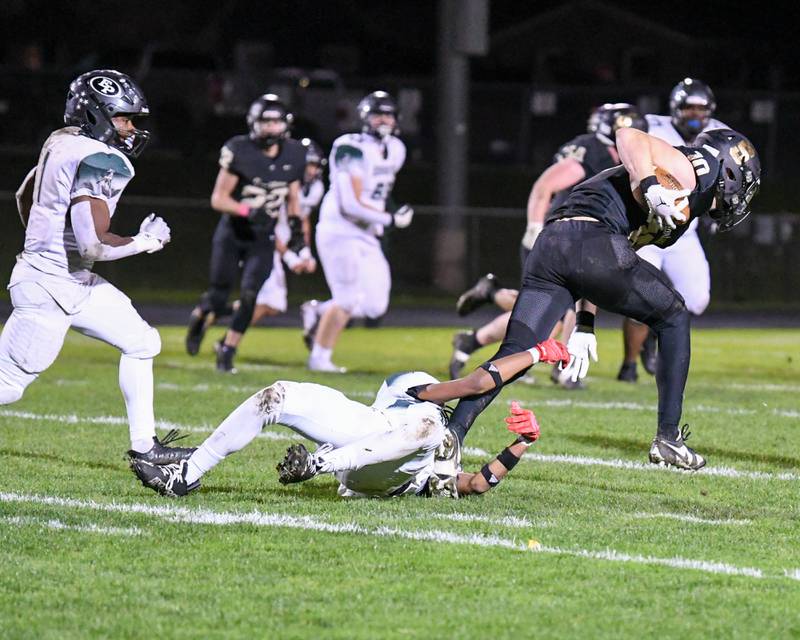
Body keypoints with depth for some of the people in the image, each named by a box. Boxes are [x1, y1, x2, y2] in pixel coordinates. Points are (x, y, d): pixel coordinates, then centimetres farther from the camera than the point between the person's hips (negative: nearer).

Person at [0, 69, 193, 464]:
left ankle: (144, 446, 16)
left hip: (75, 282, 10)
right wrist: (144, 241, -12)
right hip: (49, 287, -10)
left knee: (140, 342, 13)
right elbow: (93, 244, -29)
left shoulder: (62, 142, 6)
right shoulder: (102, 162, -22)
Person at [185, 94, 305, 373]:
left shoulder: (293, 155, -1)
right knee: (218, 300, -3)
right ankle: (200, 317, 34)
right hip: (232, 233, -3)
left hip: (263, 238, 3)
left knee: (250, 295, -14)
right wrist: (247, 211, -27)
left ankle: (228, 350, 2)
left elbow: (293, 199, 14)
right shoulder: (239, 151, -15)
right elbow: (218, 198, -13)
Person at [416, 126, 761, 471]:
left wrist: (584, 323, 27)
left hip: (548, 247, 8)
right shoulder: (685, 171, 10)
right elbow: (629, 137, -10)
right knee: (673, 319, 14)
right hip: (591, 243, -8)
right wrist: (652, 189, -21)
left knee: (512, 355, 0)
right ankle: (668, 437, 14)